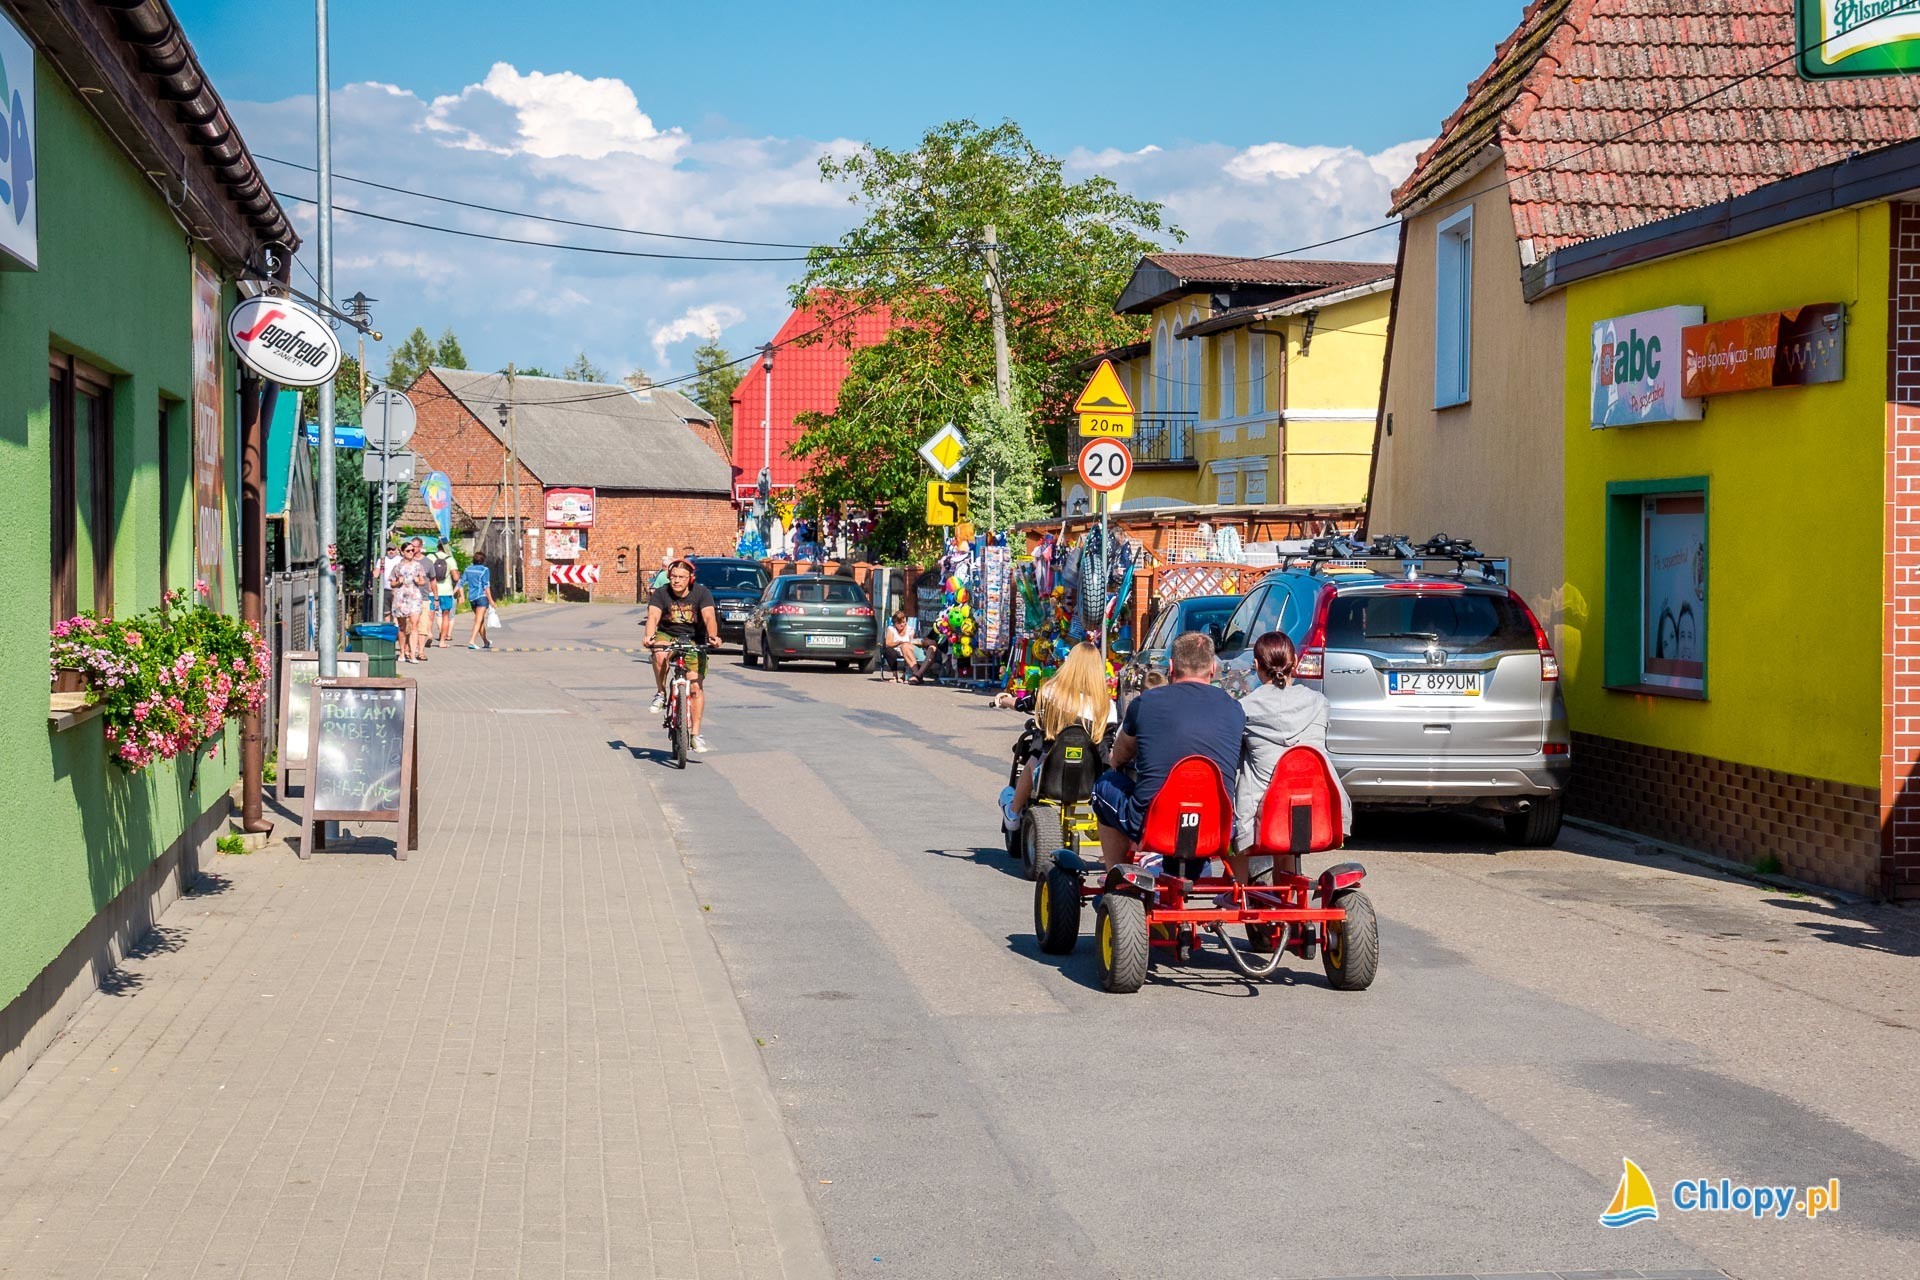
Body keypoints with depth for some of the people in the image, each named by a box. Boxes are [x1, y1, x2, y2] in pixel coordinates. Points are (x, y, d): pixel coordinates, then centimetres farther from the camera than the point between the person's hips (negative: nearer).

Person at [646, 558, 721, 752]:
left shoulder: (701, 593, -14)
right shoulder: (661, 594, -13)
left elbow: (709, 617, -28)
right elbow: (653, 616, -27)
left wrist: (713, 636, -48)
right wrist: (649, 636, -48)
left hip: (694, 640, 0)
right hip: (667, 636, 0)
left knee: (696, 686, -9)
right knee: (660, 655, -37)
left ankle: (696, 734, -2)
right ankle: (661, 694, -13)